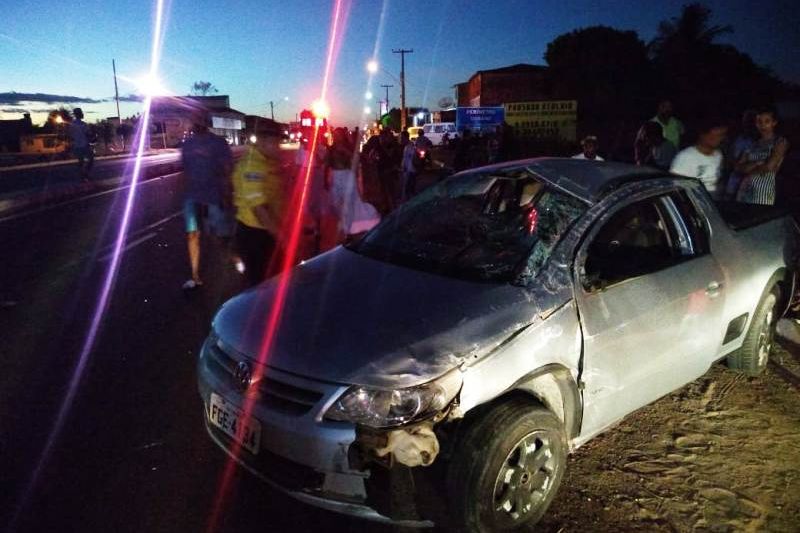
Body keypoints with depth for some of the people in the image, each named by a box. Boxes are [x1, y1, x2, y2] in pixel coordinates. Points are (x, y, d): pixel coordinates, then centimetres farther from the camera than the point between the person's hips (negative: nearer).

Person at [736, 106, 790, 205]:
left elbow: (769, 166, -10)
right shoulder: (753, 143, 15)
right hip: (744, 191, 4)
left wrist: (748, 169, 3)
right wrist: (757, 164, -9)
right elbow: (738, 167, 6)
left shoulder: (780, 142, 2)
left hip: (764, 192, -4)